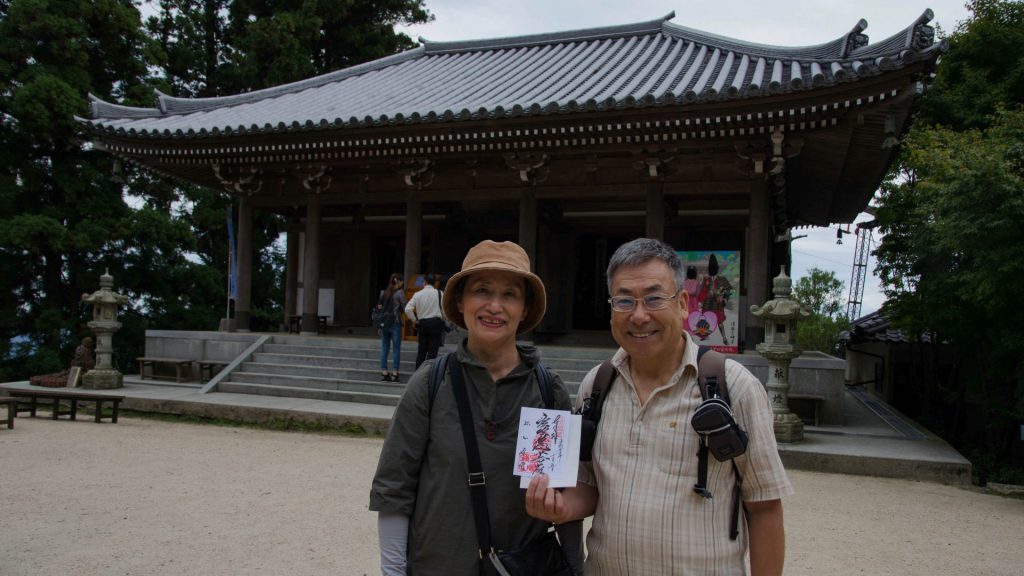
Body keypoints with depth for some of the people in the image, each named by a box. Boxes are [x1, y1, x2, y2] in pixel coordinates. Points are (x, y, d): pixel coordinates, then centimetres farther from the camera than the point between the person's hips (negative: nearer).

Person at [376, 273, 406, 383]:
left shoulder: (383, 292, 9)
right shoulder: (399, 293, -8)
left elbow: (379, 308, 10)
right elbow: (405, 308, -11)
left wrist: (379, 326, 14)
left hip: (384, 323, 5)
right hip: (395, 323, -5)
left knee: (384, 348, 8)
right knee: (396, 349, 1)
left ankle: (384, 373, 9)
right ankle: (394, 374, -1)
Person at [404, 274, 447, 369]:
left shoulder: (418, 294, 2)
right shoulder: (439, 293, -3)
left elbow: (407, 309, -5)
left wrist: (414, 320, 7)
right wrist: (443, 320, 11)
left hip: (422, 323, 2)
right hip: (436, 323, -2)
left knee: (421, 351, 13)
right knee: (432, 351, 0)